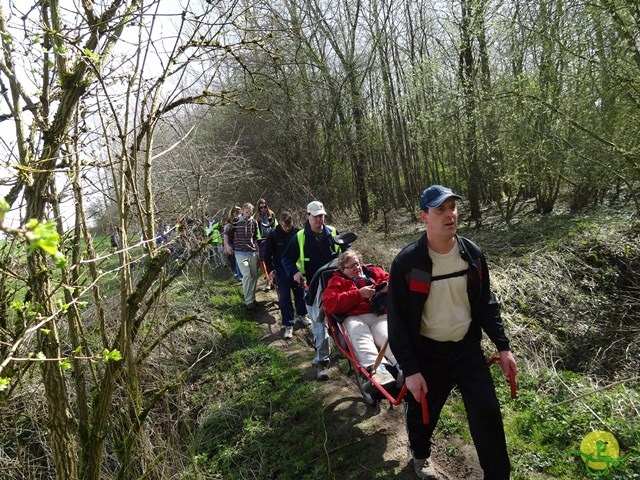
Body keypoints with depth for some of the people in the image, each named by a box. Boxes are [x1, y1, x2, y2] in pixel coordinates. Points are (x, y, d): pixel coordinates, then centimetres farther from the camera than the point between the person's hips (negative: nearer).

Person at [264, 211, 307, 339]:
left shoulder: (297, 232, -5)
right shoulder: (273, 235, -7)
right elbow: (267, 254, 1)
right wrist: (271, 270, -6)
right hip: (281, 270, -2)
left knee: (300, 292, 11)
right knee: (284, 297, -4)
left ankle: (301, 314, 36)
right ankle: (288, 325, 3)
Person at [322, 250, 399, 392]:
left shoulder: (375, 272, 28)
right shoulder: (337, 281, 20)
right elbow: (329, 304, 2)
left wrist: (390, 287, 1)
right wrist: (359, 294, -6)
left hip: (381, 316, 2)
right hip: (355, 318, -1)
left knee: (387, 336, -33)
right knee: (361, 337, -37)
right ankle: (376, 369, -58)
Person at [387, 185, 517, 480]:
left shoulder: (472, 254, -5)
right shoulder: (407, 262, -18)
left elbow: (485, 303, 8)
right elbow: (397, 320, -14)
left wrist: (502, 346, 4)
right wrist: (410, 369, -15)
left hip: (468, 348, 3)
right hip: (427, 354, -2)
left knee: (488, 415, 5)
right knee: (422, 415, 17)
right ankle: (420, 455, 50)